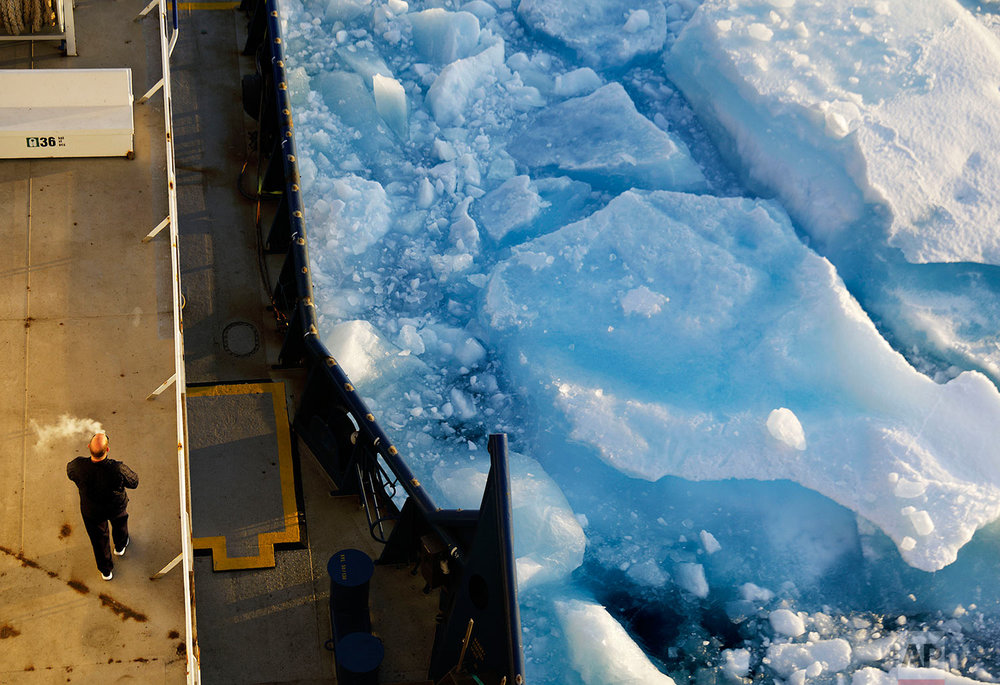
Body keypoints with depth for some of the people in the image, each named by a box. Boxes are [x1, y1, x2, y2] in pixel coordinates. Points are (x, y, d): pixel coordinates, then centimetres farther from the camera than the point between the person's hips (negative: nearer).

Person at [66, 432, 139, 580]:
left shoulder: (78, 466, -35)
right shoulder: (118, 469, -41)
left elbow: (69, 471, -8)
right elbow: (134, 482, -20)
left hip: (91, 511, 1)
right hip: (116, 507, -1)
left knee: (99, 540, 28)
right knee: (120, 521, 37)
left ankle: (106, 571, 50)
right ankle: (120, 546, 66)